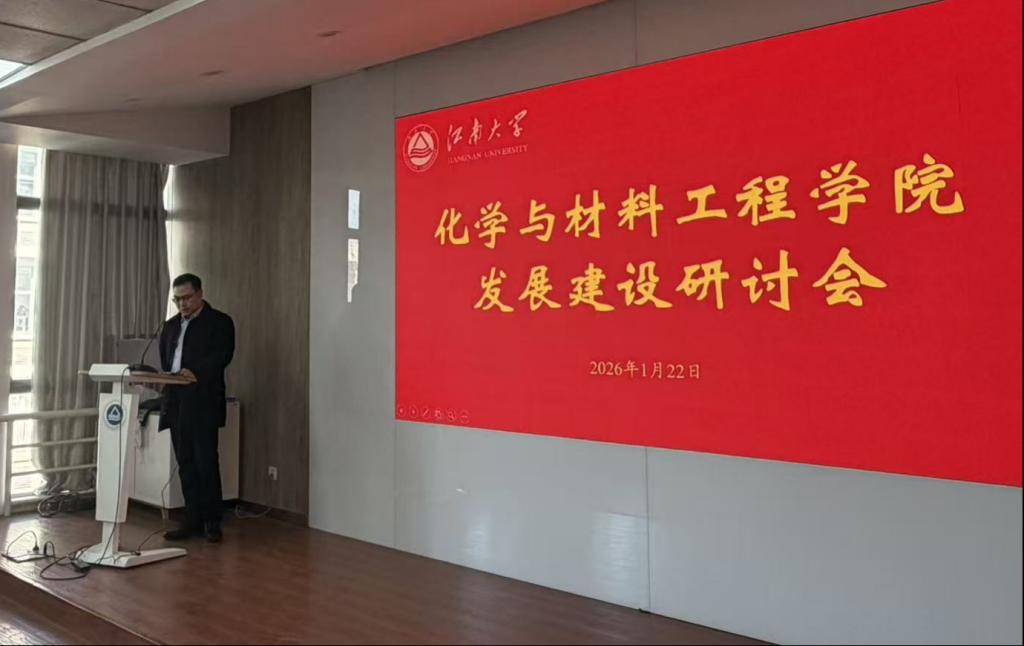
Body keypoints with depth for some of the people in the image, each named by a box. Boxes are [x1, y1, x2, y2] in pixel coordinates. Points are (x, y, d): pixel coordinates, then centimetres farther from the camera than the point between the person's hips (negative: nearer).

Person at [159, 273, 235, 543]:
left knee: (206, 462, -5)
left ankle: (212, 521, 4)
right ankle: (193, 521, 15)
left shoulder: (219, 322, 0)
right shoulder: (171, 325, 20)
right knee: (186, 464, 8)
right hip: (175, 404, 6)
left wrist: (196, 372, -29)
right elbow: (163, 360, 21)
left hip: (203, 404, -6)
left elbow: (222, 355, -14)